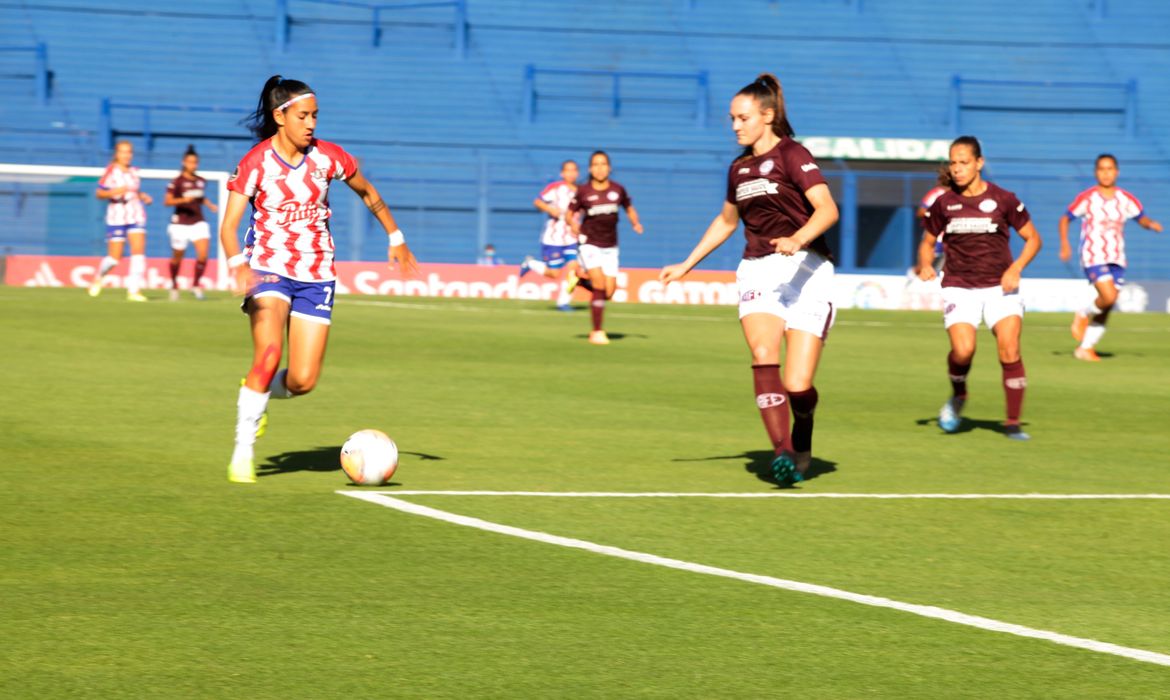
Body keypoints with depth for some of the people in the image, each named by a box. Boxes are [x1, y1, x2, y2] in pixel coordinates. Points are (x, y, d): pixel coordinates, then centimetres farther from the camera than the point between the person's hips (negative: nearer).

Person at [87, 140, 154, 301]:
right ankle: (98, 278, 28)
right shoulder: (111, 170, -6)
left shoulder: (134, 172, 10)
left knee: (138, 250, -12)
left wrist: (143, 196, 6)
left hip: (136, 217, 4)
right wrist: (114, 192, -25)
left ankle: (134, 290, -10)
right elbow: (99, 193, -8)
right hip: (116, 217, -4)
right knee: (114, 257, -3)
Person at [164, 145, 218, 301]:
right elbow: (167, 201, -11)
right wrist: (183, 200, -25)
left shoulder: (201, 181, 8)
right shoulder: (177, 182, -8)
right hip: (180, 223, -3)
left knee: (203, 255, -13)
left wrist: (210, 205, 7)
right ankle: (174, 286, 30)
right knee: (177, 257, 8)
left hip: (198, 222, 3)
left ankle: (195, 285, 5)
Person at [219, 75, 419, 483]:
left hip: (316, 275, 3)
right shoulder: (256, 163, -10)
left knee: (303, 381, -6)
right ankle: (242, 453, -15)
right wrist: (238, 265, -35)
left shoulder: (328, 157, -1)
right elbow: (229, 225, -16)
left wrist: (395, 239, 23)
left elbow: (367, 193, 18)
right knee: (269, 355, -26)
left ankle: (260, 393, 30)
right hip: (269, 268, -3)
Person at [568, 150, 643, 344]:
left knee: (609, 292, 0)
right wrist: (573, 224, -17)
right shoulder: (583, 192, -6)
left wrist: (635, 223, -2)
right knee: (599, 285, -17)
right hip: (589, 244, -4)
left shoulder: (618, 190, 1)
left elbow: (629, 209, 16)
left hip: (610, 247, 4)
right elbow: (570, 214, 4)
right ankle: (597, 332, -5)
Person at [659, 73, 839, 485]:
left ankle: (802, 436, 25)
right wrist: (687, 265, 34)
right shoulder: (739, 169, 16)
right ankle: (782, 452, -29)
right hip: (758, 272, 5)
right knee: (763, 354, -25)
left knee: (797, 386, -9)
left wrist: (798, 239, -36)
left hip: (805, 270, -5)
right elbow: (726, 221, 34)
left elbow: (827, 209, -18)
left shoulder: (792, 155, -5)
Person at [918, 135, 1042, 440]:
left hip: (999, 286, 0)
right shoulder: (944, 203, 5)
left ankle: (1013, 423, -3)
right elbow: (928, 241, 17)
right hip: (959, 287, 0)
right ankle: (958, 396, 12)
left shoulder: (1003, 200, -1)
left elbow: (1032, 238, 7)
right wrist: (925, 264, -5)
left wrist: (1016, 268, -9)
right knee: (963, 350, -21)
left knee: (1010, 349, -16)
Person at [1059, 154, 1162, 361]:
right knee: (1109, 296, -24)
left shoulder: (1126, 199, 5)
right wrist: (1064, 244, -12)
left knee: (1106, 309, 4)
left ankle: (1086, 348, 16)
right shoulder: (1087, 198, -6)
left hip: (1117, 259, 5)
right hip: (1093, 257, -5)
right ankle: (1083, 315, 6)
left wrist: (1151, 224, -11)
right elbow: (1065, 218, 1)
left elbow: (1141, 218, 12)